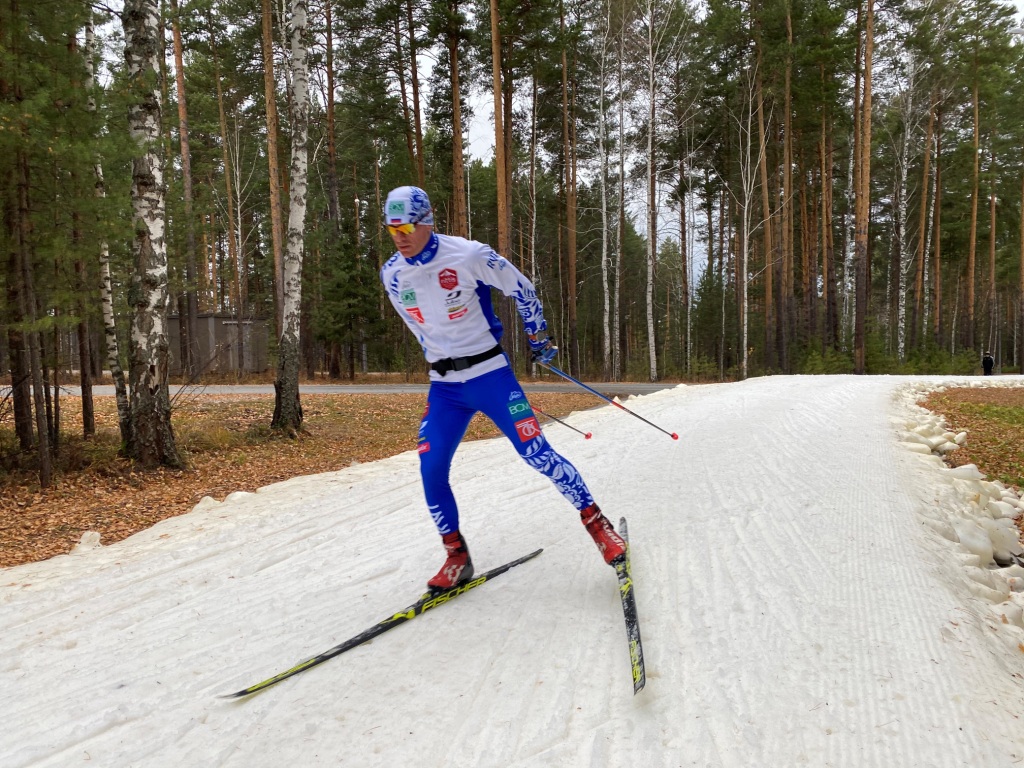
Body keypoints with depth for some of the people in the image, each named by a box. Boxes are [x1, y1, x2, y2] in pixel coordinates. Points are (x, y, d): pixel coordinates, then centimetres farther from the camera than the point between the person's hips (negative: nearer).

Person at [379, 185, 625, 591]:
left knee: (536, 454, -8)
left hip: (490, 374, -4)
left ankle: (595, 520, 12)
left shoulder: (468, 255, -15)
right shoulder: (392, 275, 0)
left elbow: (521, 289, -1)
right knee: (430, 470, -3)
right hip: (443, 387, 5)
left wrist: (539, 338, 7)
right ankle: (456, 558, 15)